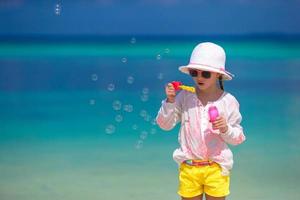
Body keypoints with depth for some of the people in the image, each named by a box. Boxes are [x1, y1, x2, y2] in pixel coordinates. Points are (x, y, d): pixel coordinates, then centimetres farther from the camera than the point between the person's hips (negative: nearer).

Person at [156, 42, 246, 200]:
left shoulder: (228, 101, -4)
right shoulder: (184, 97, -2)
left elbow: (238, 138, 1)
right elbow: (165, 125, 1)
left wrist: (226, 129, -19)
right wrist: (169, 101, -12)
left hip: (216, 168, -1)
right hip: (188, 167, 1)